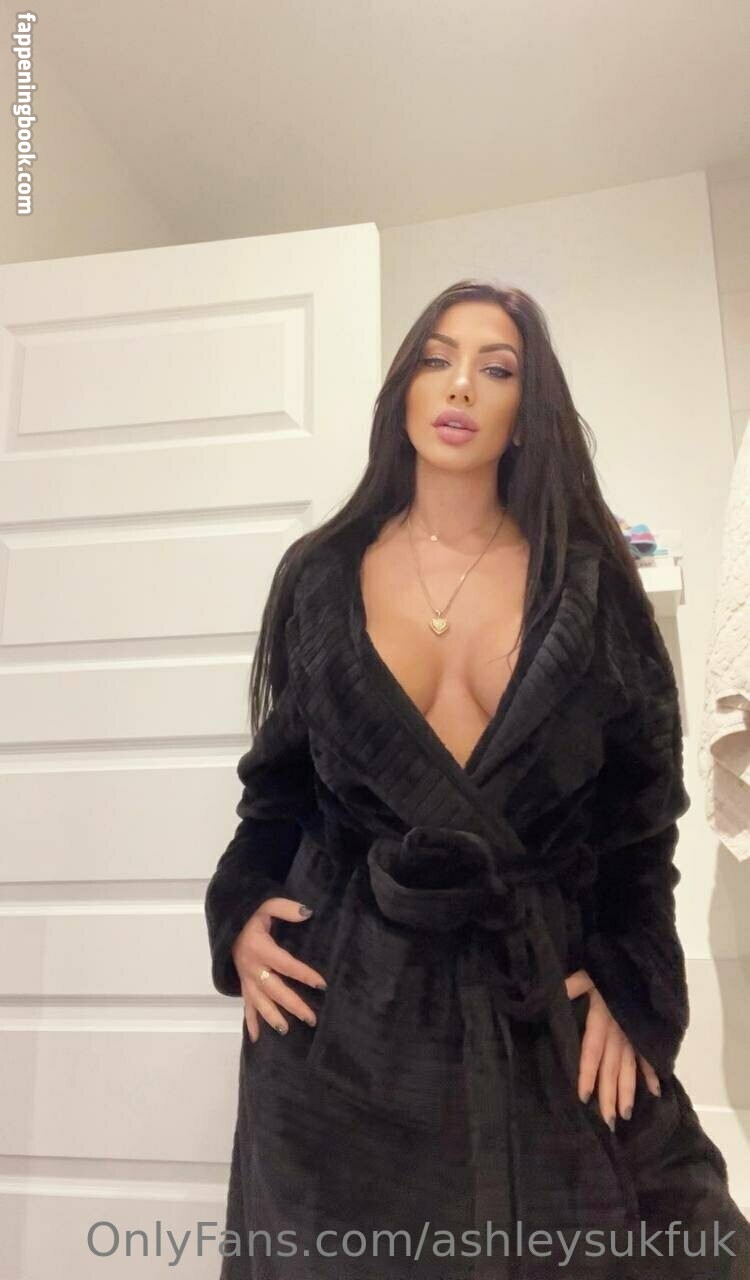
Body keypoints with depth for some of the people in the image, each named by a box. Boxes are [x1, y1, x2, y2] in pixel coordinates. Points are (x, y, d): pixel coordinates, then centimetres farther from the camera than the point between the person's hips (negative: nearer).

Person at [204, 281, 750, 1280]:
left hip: (548, 998, 0)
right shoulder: (322, 575, 4)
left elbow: (644, 796, 3)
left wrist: (630, 983, -4)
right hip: (347, 988, 1)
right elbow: (283, 774, 10)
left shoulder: (587, 581, 2)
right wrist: (243, 912, -4)